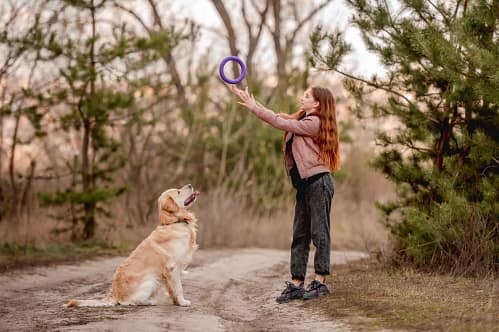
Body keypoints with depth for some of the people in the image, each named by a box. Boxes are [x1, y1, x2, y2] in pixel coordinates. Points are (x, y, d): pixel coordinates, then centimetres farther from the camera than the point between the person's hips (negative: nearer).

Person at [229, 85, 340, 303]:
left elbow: (280, 123, -12)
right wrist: (249, 101, 11)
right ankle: (296, 284, 6)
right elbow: (281, 119, 18)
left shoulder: (314, 123, -10)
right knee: (300, 235, 6)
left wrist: (253, 106, -6)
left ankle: (320, 282, -1)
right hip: (304, 186, 10)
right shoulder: (303, 121, 19)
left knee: (319, 232, -5)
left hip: (318, 182, -10)